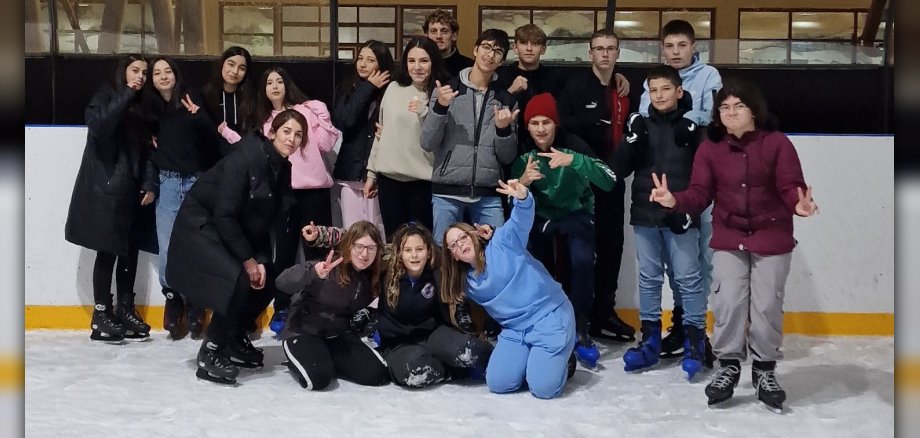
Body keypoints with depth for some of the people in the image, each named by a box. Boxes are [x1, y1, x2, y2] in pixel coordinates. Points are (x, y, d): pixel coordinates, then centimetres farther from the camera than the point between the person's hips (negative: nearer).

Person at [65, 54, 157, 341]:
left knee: (130, 250, 5)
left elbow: (147, 149, 11)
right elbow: (99, 126, -20)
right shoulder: (105, 96, 1)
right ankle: (101, 315, -3)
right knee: (108, 251, -7)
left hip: (132, 189, 6)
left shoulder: (142, 106, 17)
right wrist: (125, 95, -18)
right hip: (105, 187, -6)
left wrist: (149, 183, 0)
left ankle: (125, 310, 12)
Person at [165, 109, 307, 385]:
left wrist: (261, 260, -8)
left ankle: (234, 340, 19)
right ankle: (210, 353, -14)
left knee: (266, 281, -2)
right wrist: (248, 259, -21)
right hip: (201, 225, -8)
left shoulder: (283, 170, -1)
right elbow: (224, 213, -26)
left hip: (233, 228, 8)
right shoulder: (245, 157, -25)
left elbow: (266, 220, 4)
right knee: (239, 279, -26)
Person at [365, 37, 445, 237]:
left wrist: (423, 113, -21)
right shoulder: (393, 89, 7)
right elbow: (381, 132, 14)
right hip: (389, 177, 3)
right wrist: (371, 173, 14)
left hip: (422, 181, -3)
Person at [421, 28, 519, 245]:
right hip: (447, 192, -2)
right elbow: (427, 144, -3)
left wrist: (503, 129, -10)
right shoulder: (447, 90, 3)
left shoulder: (505, 100, 10)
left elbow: (507, 157, 8)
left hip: (488, 195, 2)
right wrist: (440, 107, -16)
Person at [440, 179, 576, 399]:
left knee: (543, 388, -17)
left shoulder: (502, 242, -5)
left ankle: (562, 360, 16)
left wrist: (522, 197, -43)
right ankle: (531, 358, 17)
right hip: (515, 330, 6)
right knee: (498, 383, -12)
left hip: (549, 316, -6)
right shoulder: (467, 284, 11)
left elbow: (522, 221, -24)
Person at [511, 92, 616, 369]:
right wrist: (522, 182, -28)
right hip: (541, 215, 2)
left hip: (576, 214, -2)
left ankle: (579, 332, -12)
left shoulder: (572, 144, -21)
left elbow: (610, 181, -31)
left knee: (582, 262, -26)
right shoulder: (522, 152, -12)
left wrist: (574, 160, -45)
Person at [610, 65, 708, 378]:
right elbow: (619, 169, 1)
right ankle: (650, 340, 19)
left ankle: (695, 340, 10)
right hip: (645, 214, 3)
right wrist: (632, 141, -15)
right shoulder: (641, 125, 7)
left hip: (681, 217, -3)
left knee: (688, 278, 0)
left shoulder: (693, 126, 0)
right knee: (648, 279, 10)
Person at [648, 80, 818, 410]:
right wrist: (675, 200, -27)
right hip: (728, 238, 2)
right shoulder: (709, 149, -4)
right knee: (727, 302, -1)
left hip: (772, 238, -1)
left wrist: (799, 204, -36)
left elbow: (790, 187, -14)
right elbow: (700, 194, -8)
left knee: (766, 305, 3)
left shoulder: (777, 144, -10)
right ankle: (728, 366, 16)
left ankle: (765, 370, 20)